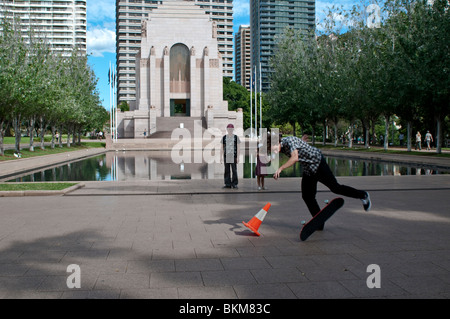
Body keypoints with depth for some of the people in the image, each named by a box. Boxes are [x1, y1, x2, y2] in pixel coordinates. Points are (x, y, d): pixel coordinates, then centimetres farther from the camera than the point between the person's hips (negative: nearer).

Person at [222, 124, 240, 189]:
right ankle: (228, 184, 8)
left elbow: (238, 148, 1)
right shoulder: (224, 137, 7)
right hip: (226, 156, 2)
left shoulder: (236, 137, 2)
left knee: (234, 170, -2)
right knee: (227, 171, 3)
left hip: (233, 156, -2)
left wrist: (238, 157, -5)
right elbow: (222, 148, 9)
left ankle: (234, 184, 5)